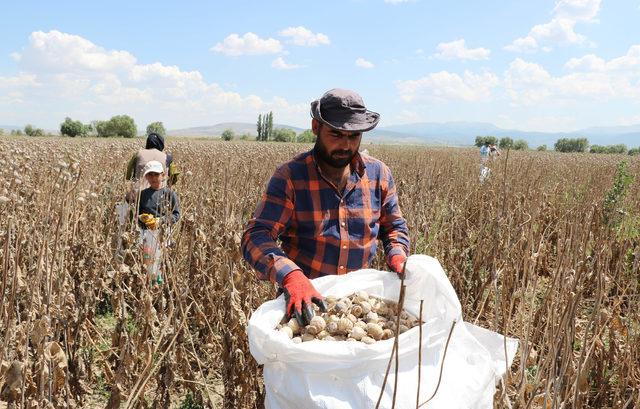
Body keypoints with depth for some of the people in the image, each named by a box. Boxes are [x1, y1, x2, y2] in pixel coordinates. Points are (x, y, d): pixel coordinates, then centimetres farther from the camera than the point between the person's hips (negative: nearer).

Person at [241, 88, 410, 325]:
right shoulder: (289, 177, -11)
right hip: (304, 301, -3)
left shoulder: (379, 173, 1)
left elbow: (394, 226, 15)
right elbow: (256, 237, -19)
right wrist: (291, 277, -37)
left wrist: (398, 258, -7)